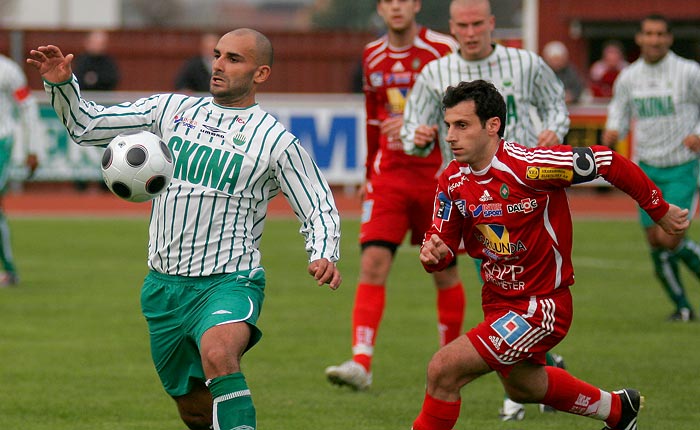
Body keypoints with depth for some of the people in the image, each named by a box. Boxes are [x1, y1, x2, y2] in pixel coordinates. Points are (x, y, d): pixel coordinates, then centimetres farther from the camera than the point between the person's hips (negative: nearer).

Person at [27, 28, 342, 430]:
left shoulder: (276, 140, -4)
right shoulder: (172, 109, 7)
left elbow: (320, 210, 1)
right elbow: (86, 125, 10)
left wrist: (324, 256, -19)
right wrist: (61, 84, -8)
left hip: (229, 281, -5)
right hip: (164, 284, 5)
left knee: (218, 354, -37)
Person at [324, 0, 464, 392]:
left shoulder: (444, 50, -6)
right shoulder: (372, 57, 9)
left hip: (436, 174, -3)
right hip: (389, 176, 3)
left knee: (444, 270, 6)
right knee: (373, 263, -12)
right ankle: (361, 363, -19)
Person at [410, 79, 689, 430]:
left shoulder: (527, 165, -26)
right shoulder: (452, 181, -7)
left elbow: (609, 162, -18)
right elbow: (443, 241, 3)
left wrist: (659, 210, -8)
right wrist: (432, 253, -22)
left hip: (541, 306, -8)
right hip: (498, 303, 8)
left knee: (443, 370, -20)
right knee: (522, 387, 31)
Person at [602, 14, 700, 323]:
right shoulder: (628, 78, 3)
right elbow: (619, 111, 15)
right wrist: (612, 132, -8)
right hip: (648, 169, 4)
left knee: (669, 240, -16)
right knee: (656, 243, 3)